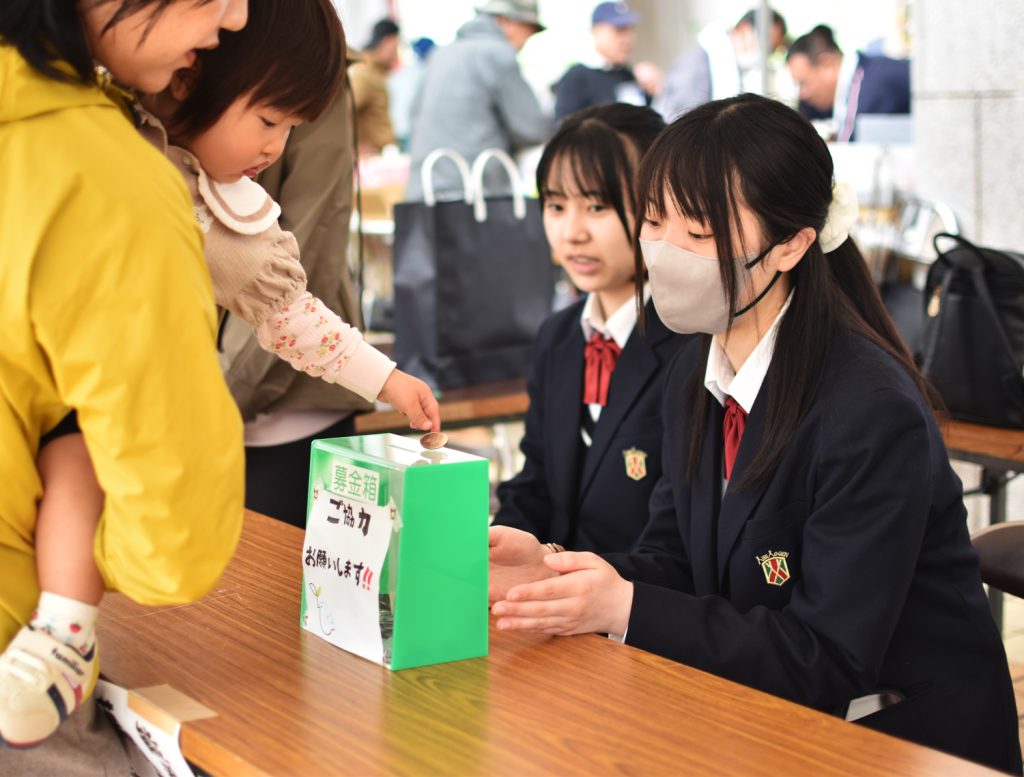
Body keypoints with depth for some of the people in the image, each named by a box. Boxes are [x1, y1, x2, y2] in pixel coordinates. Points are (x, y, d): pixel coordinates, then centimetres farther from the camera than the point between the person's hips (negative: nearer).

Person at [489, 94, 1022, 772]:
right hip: (766, 718, 7)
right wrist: (553, 571, -14)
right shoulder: (695, 377, 2)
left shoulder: (872, 412, -23)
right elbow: (674, 561, 5)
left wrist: (625, 607, -26)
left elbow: (828, 661, -23)